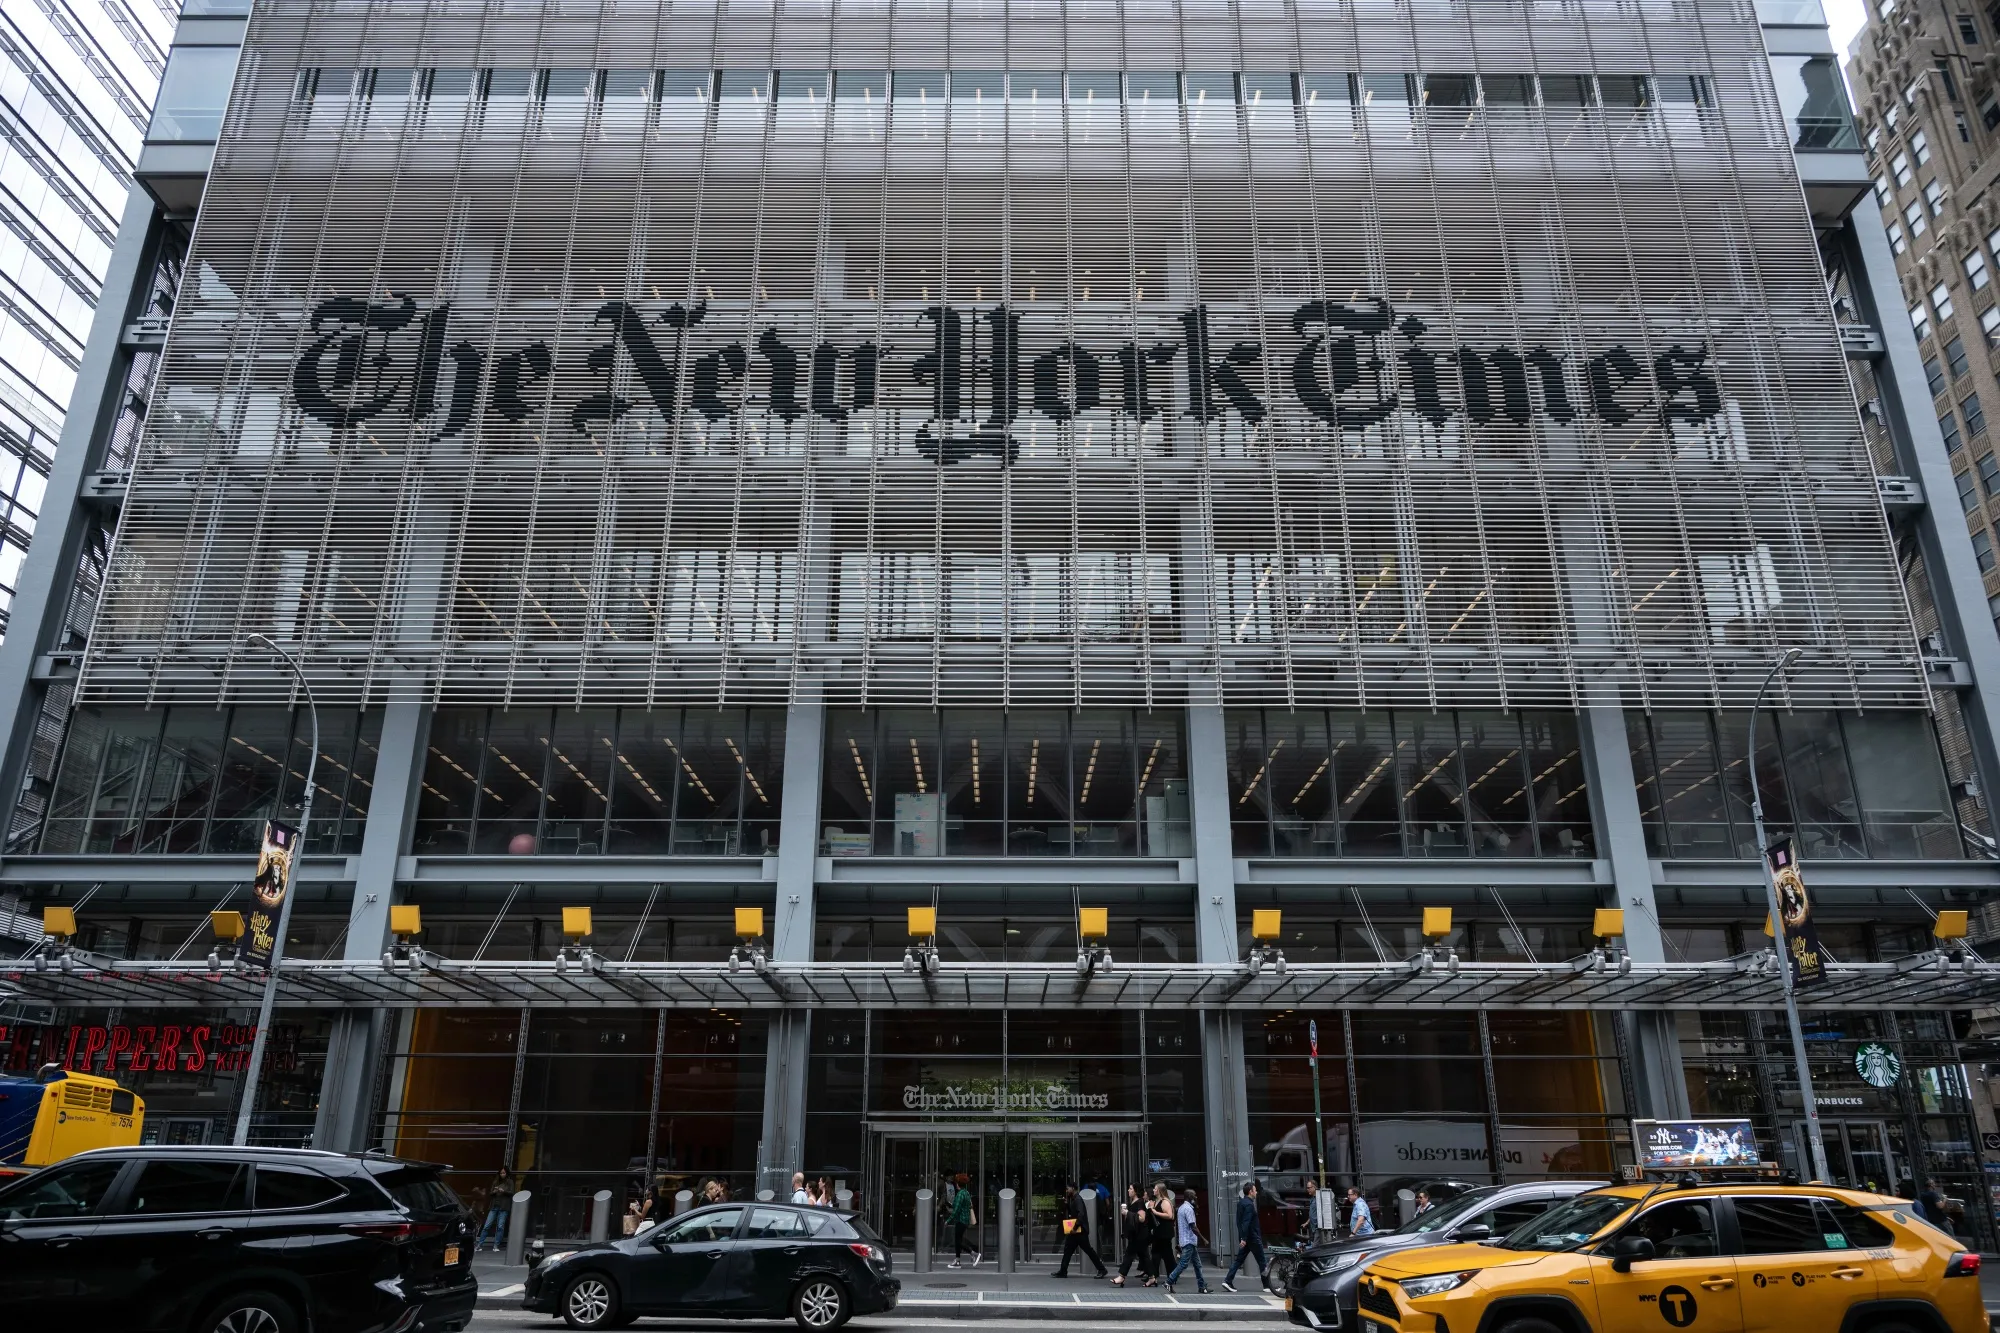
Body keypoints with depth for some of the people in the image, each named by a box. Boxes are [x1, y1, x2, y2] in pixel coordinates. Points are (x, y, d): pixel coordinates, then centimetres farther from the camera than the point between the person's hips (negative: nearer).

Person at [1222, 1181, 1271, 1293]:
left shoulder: (1240, 1203, 11)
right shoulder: (1249, 1204, -18)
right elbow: (1246, 1222, -24)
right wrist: (1244, 1238, -26)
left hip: (1245, 1238, 9)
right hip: (1253, 1238, -9)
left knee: (1239, 1260, 7)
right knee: (1262, 1262, 3)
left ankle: (1228, 1281, 0)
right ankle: (1267, 1285, 10)